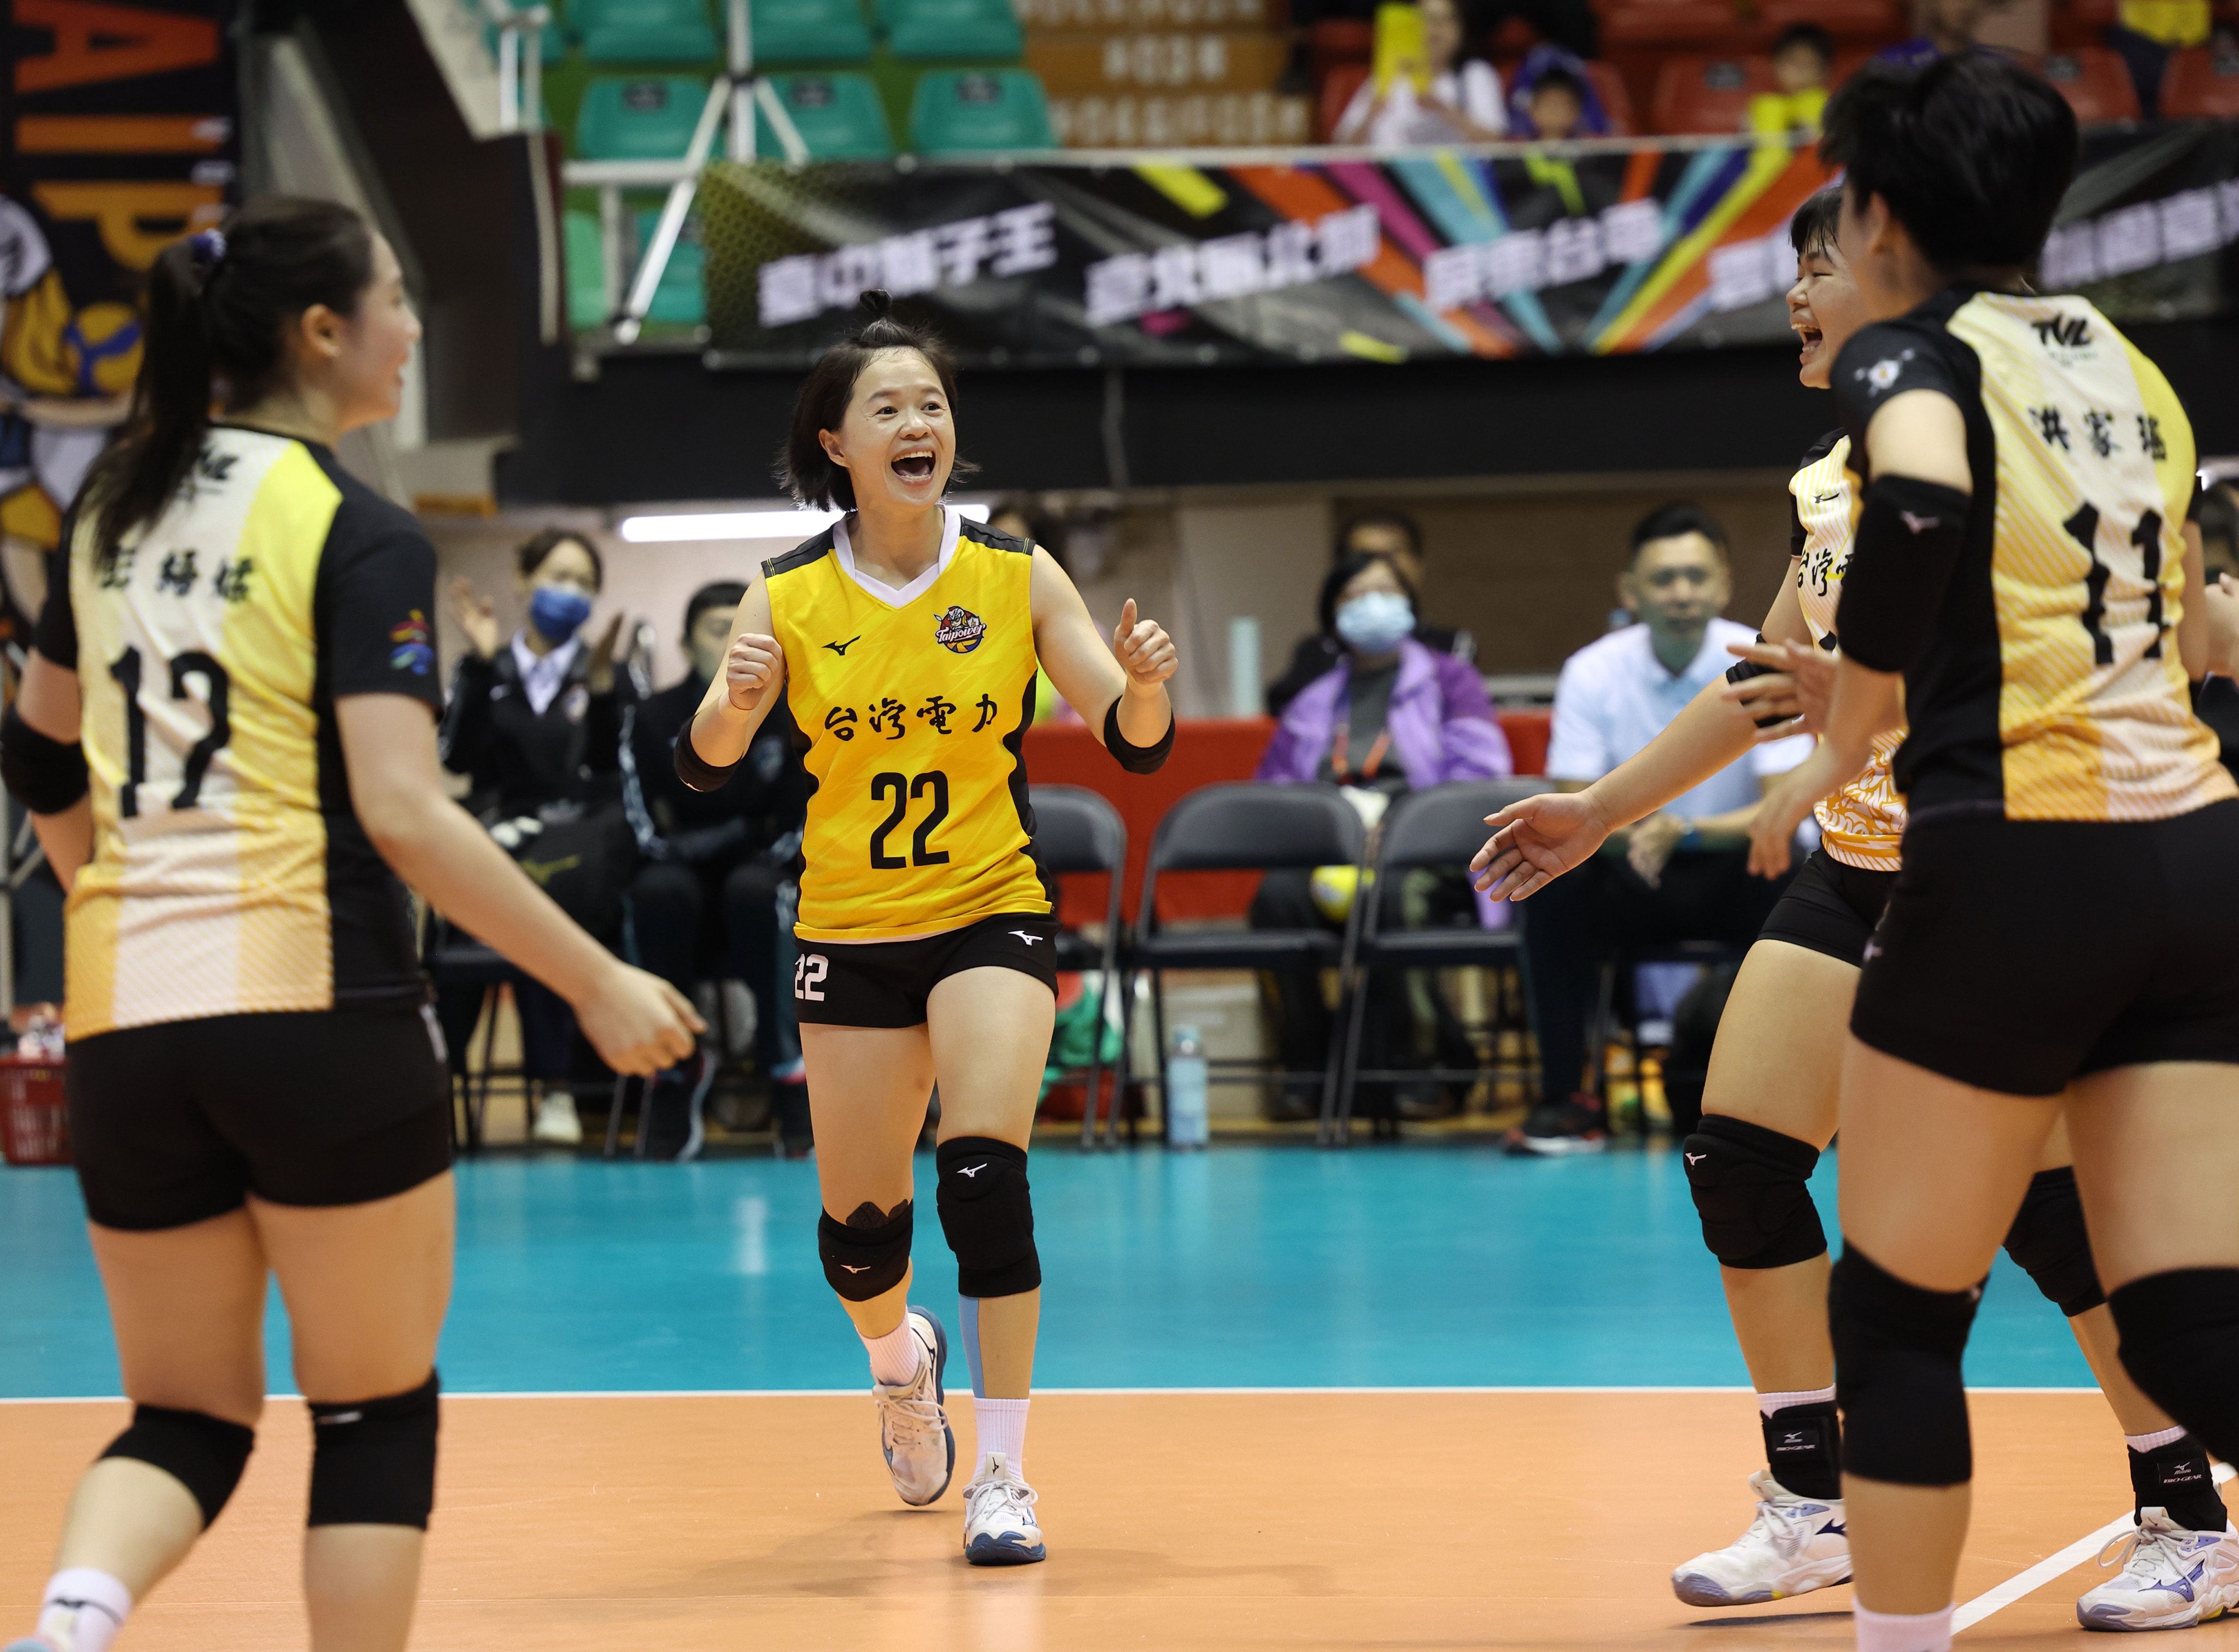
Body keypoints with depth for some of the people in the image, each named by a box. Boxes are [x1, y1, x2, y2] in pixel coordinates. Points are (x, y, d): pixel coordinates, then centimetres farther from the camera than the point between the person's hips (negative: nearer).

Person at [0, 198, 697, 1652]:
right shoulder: (358, 534, -8)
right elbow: (403, 814, -16)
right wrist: (599, 984, -11)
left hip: (123, 1024, 6)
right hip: (315, 1009, -6)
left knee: (188, 1419, 11)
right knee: (377, 1412, 10)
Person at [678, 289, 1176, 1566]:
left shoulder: (1018, 578, -5)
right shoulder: (789, 597, -3)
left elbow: (1137, 745, -7)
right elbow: (703, 768, -7)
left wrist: (1143, 686, -29)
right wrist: (734, 703, -29)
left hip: (992, 912, -2)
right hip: (849, 930, 2)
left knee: (984, 1172, -22)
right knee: (858, 1224, 7)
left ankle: (1003, 1477, -14)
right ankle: (903, 1361, 43)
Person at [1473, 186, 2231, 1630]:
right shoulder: (1832, 478, 11)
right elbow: (1772, 686, 21)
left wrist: (1872, 689, -34)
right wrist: (1603, 809, 24)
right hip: (1856, 862, 8)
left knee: (2051, 1203, -10)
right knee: (1737, 1156, 1)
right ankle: (1813, 1507, 12)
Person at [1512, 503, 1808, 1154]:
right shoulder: (1591, 673, -7)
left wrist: (1689, 831, -36)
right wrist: (1628, 830, -33)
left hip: (1731, 868, -1)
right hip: (1632, 880, 1)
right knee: (1556, 883, -30)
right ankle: (1565, 1098, -20)